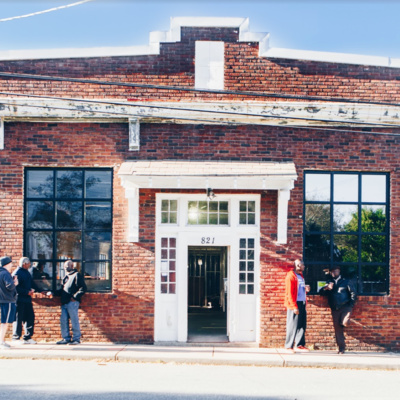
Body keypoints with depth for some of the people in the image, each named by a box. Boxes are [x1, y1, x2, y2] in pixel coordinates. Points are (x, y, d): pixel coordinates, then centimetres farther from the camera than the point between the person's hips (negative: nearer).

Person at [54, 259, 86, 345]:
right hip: (64, 303, 9)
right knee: (63, 321, 7)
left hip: (72, 302, -9)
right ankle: (66, 338, 14)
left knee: (74, 321, -6)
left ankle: (76, 338, -1)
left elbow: (83, 288, -10)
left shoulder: (76, 275, -2)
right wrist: (54, 293, 13)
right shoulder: (65, 277, 24)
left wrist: (75, 297, -15)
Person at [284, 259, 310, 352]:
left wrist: (306, 289, 7)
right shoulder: (291, 276, -9)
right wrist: (294, 307, -19)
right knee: (293, 326, -6)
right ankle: (289, 346, 1)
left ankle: (300, 345, 17)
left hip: (302, 303, 8)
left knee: (302, 325, 9)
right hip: (295, 304, -8)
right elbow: (290, 293, -14)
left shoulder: (301, 276, 19)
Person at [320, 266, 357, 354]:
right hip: (335, 309, 3)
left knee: (345, 323, -27)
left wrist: (351, 305, -3)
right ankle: (341, 348, 4)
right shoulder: (329, 282, 21)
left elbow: (353, 293, 9)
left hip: (345, 307, -3)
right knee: (337, 329, -2)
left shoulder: (346, 282, 11)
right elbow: (321, 293, 12)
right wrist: (326, 288, -9)